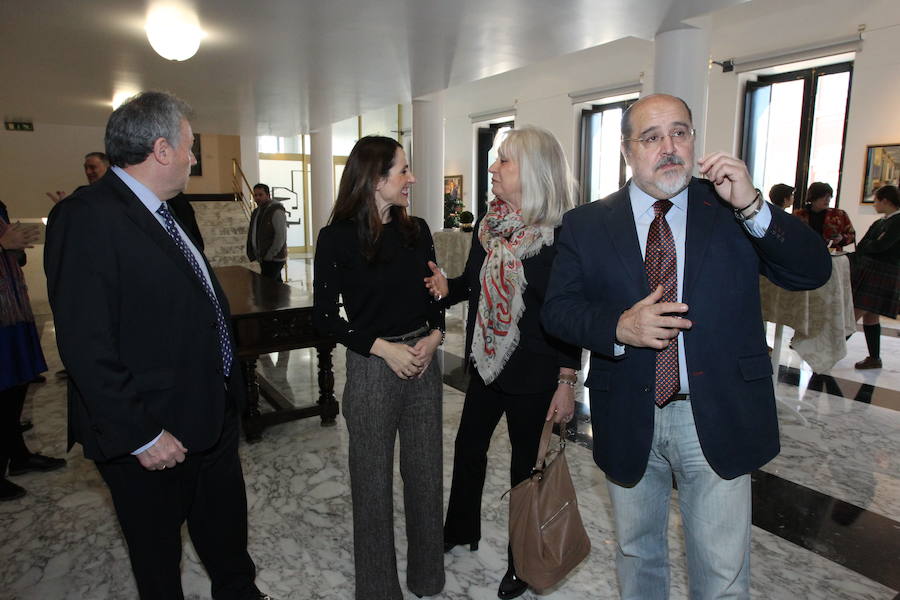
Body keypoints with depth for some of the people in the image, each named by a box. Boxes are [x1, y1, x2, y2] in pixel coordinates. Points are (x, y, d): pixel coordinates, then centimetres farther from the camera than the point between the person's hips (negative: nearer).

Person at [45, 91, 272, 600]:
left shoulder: (165, 214, 8)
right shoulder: (86, 217, -21)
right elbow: (86, 347, -24)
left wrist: (229, 394, 13)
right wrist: (141, 436, -21)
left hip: (213, 419, 8)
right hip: (155, 437, -8)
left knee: (227, 533, 26)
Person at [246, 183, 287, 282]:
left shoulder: (276, 211, -12)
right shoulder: (256, 212, 15)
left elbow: (281, 236, -18)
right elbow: (252, 235, 22)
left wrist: (269, 255, -18)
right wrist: (254, 254, 11)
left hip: (274, 259, -9)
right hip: (263, 258, 9)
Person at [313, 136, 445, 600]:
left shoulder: (417, 231, 4)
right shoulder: (337, 239, -9)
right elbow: (324, 316, -7)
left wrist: (434, 336, -7)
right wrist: (384, 348, -14)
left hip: (423, 362, 4)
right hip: (371, 367, -4)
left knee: (425, 471, 13)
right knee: (373, 477, 9)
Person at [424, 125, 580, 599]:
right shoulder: (488, 225, 2)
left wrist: (566, 383, -14)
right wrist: (447, 287, -10)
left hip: (534, 373, -6)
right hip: (486, 362, 6)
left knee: (526, 462, 11)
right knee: (468, 446, 19)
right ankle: (460, 531, 45)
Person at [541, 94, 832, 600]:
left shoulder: (734, 210, -1)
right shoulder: (587, 224, -2)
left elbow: (813, 272, -8)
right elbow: (558, 309, -5)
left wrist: (752, 206, -22)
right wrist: (619, 326, -23)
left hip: (718, 421, 0)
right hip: (628, 421, 1)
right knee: (637, 552, 23)